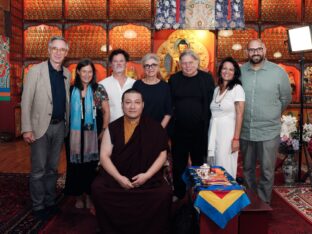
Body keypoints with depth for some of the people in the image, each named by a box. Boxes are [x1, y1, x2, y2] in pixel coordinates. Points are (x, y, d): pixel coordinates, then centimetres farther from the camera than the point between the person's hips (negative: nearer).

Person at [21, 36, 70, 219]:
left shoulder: (67, 73, 8)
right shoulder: (36, 70, -6)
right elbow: (26, 101, -9)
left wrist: (67, 124, 7)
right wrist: (27, 129, -15)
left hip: (60, 126, 4)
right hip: (41, 126, -4)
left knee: (53, 168, 14)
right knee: (39, 169, 3)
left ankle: (50, 202, 27)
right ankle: (38, 206, 17)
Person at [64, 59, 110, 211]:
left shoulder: (99, 89, -2)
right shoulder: (72, 90, 4)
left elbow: (106, 112, -1)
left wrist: (103, 131, -6)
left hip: (92, 133, -1)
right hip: (75, 133, 2)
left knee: (91, 165, 7)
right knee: (76, 165, 8)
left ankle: (89, 196, 22)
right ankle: (78, 196, 23)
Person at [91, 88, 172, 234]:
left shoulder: (154, 128, 3)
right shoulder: (113, 128, 4)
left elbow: (162, 154, 1)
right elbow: (104, 156, 0)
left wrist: (147, 175, -12)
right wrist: (119, 177, -14)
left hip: (147, 178, -1)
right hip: (116, 177, 1)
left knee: (165, 193, -27)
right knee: (98, 188, -26)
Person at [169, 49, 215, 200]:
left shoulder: (206, 78, -1)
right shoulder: (174, 79, 4)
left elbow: (211, 103, 0)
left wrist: (208, 126, -5)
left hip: (200, 129, -1)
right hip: (179, 129, 2)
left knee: (198, 162, 12)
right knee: (178, 163, 12)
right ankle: (178, 192, 29)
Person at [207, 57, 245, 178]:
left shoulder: (237, 88, -6)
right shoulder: (217, 89, 12)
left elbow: (239, 115, -10)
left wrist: (236, 138, -15)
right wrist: (210, 134, 8)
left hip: (227, 132, -6)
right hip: (214, 132, 6)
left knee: (225, 167, -1)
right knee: (213, 165, 12)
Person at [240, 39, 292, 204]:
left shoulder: (278, 72, -6)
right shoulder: (240, 71, -1)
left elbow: (286, 99, 5)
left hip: (269, 132, -2)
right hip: (245, 131, 2)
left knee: (267, 171, 7)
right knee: (247, 169, 17)